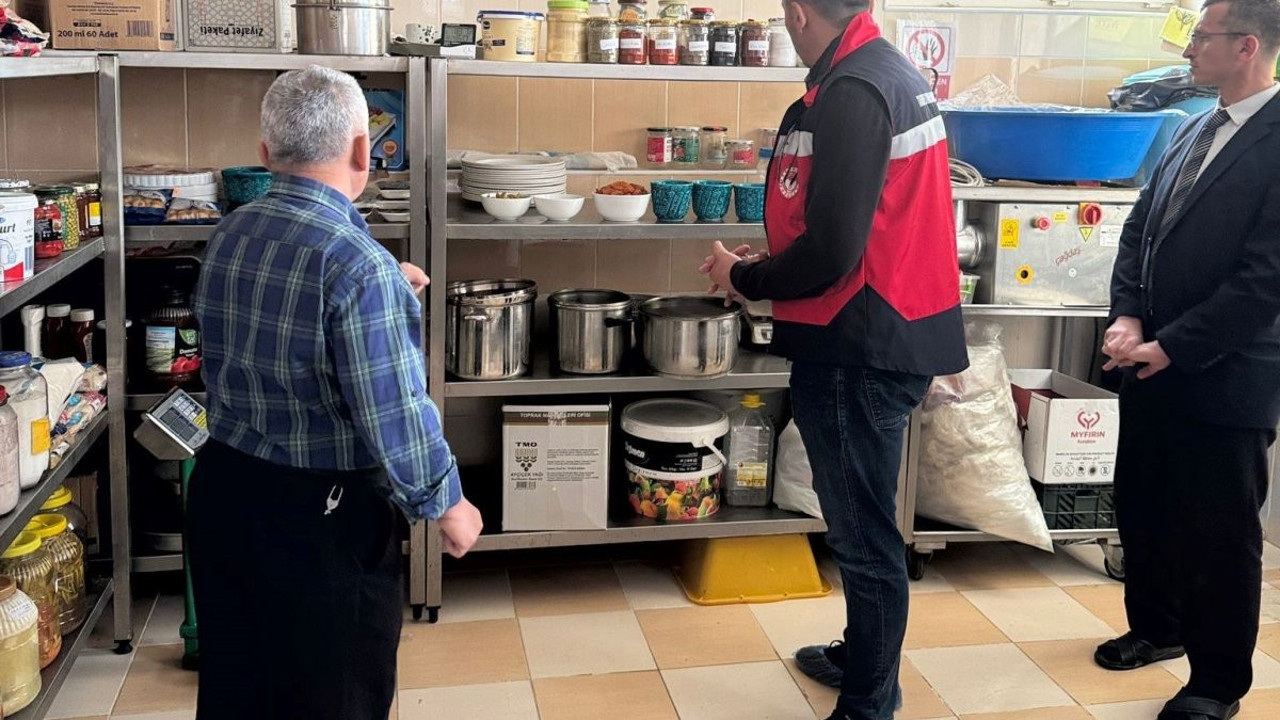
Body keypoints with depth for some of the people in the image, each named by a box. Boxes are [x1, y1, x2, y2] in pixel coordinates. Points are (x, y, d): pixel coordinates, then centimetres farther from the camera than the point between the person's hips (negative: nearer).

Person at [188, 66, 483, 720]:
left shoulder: (228, 237, 0)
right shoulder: (360, 265, -24)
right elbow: (395, 417, -23)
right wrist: (447, 504, -8)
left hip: (221, 488, 7)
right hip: (320, 517, -7)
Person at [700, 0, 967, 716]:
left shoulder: (851, 93, -20)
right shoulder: (895, 71, 11)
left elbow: (829, 254, -24)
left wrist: (743, 278, -7)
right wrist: (774, 261, 14)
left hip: (858, 348, -10)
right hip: (892, 331, 10)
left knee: (865, 536, 2)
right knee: (864, 525, 23)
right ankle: (862, 657, 41)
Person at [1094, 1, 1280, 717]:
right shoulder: (1196, 130, 10)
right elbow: (1140, 231, 11)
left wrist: (1171, 346, -17)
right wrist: (1128, 316, -4)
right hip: (1152, 364, 8)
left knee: (1220, 535, 6)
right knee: (1142, 507, 20)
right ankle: (1157, 627, 42)